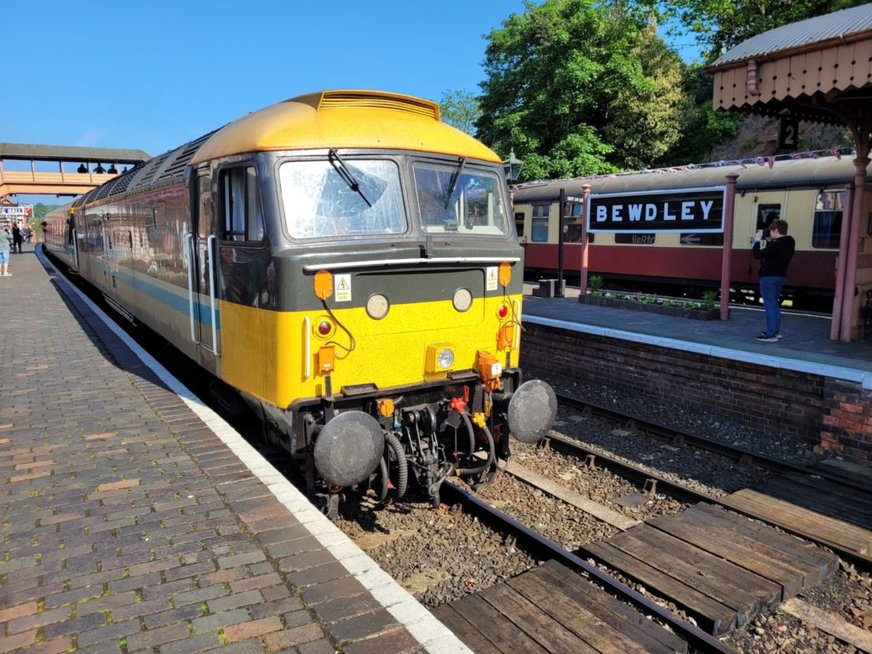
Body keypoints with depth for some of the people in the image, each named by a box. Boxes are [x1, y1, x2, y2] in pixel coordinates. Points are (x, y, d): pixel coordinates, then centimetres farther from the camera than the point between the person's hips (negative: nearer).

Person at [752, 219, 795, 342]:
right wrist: (769, 241, 7)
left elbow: (757, 254, -20)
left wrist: (757, 240, -7)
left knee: (769, 305, -5)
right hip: (780, 276, 9)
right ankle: (776, 331, 25)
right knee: (774, 304, 19)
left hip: (769, 277, -9)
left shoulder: (775, 244, -22)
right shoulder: (789, 242, 6)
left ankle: (771, 334, -5)